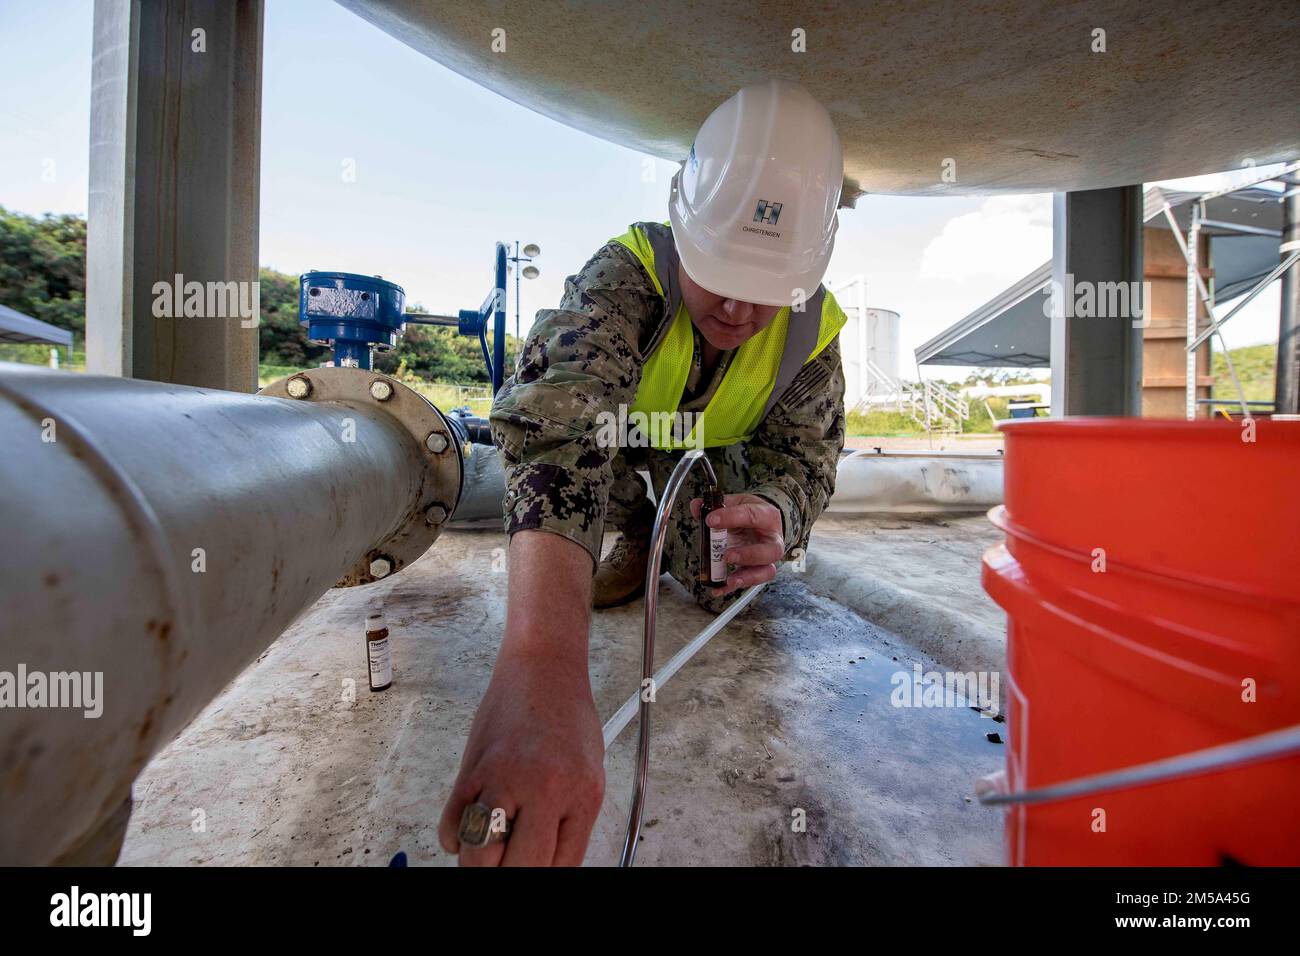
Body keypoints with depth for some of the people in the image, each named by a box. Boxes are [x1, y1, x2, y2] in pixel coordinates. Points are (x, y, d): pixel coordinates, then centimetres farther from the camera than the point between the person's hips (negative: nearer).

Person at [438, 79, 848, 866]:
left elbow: (803, 454, -21)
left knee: (728, 587, -13)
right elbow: (560, 422, -58)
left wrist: (773, 514, -50)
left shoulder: (815, 324, -23)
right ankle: (631, 544, 3)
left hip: (710, 454, 2)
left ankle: (664, 538, 22)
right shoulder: (629, 271, -39)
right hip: (619, 441, -2)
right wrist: (543, 662, -75)